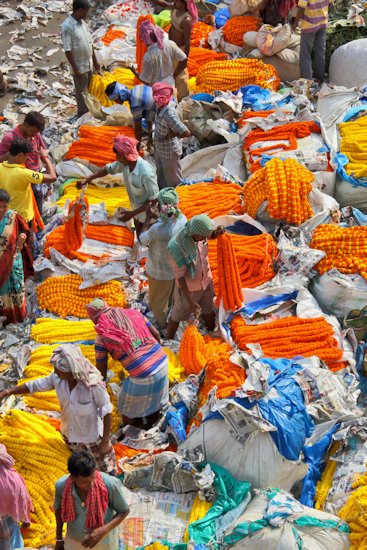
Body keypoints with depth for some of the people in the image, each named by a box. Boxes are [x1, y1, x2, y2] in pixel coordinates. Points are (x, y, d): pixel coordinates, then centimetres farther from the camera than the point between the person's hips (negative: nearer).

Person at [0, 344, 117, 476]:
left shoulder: (95, 385, -35)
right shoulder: (57, 377, -22)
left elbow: (107, 411, -23)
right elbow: (35, 385, -6)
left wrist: (105, 442, -20)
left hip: (92, 438, -4)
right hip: (69, 435, 5)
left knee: (107, 473, 16)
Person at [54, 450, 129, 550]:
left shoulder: (110, 484, -36)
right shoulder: (62, 485, -28)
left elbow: (124, 511, -17)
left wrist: (103, 531, -32)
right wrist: (59, 538, 8)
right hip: (74, 542, 2)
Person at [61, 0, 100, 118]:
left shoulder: (82, 23, 5)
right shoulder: (67, 26, -22)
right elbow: (67, 50, -21)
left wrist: (95, 61, 17)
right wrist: (75, 69, -20)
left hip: (88, 64, 8)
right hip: (79, 67, -8)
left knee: (89, 89, 19)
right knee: (81, 92, 5)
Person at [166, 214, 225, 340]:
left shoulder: (196, 229, -22)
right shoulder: (176, 247, -39)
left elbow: (212, 235, 2)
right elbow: (179, 275, -30)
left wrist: (219, 230, -25)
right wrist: (190, 302, -26)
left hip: (205, 280, 5)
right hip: (188, 286, -5)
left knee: (208, 310, 28)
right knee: (178, 316, 21)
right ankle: (168, 341, 48)